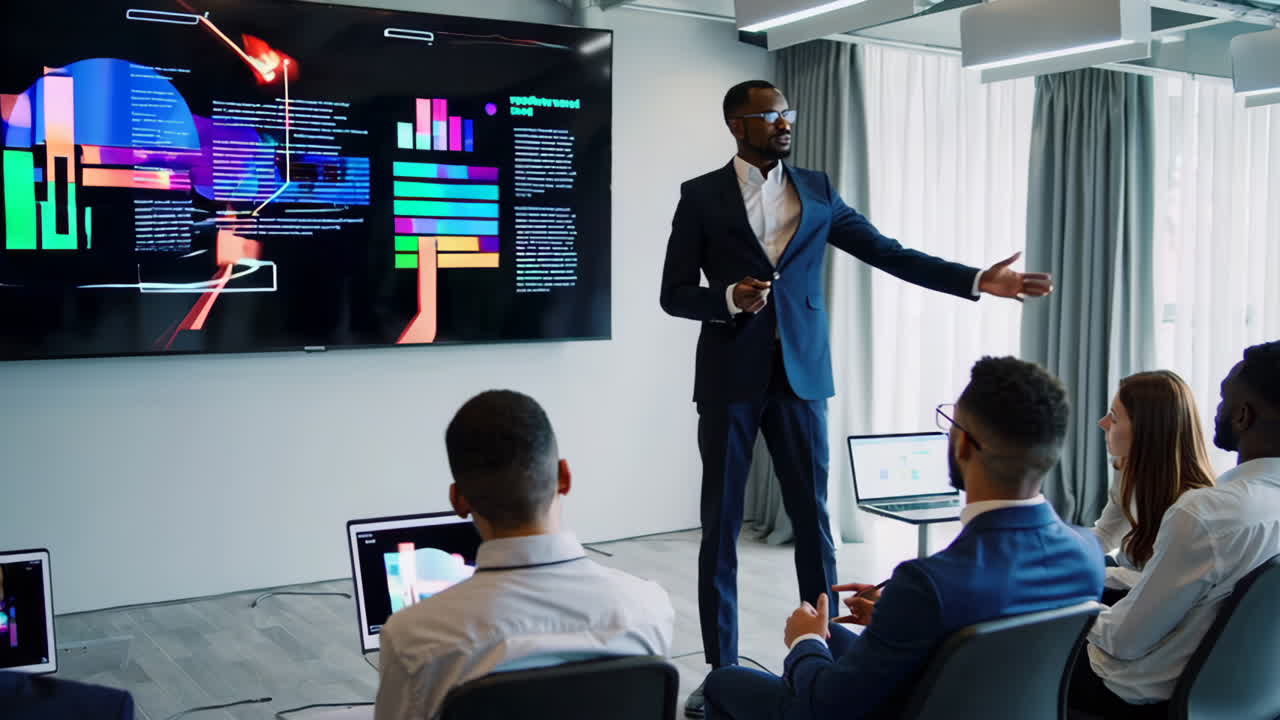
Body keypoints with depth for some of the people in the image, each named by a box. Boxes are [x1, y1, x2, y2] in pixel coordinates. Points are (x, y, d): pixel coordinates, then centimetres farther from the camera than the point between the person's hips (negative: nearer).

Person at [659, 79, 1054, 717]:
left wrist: (976, 280, -4)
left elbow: (890, 254, 5)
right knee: (721, 522, 4)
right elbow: (673, 293, 1)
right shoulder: (701, 196, 1)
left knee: (813, 516, 4)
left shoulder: (816, 190, 8)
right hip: (729, 377, -2)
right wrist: (728, 298, -19)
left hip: (800, 374, 2)